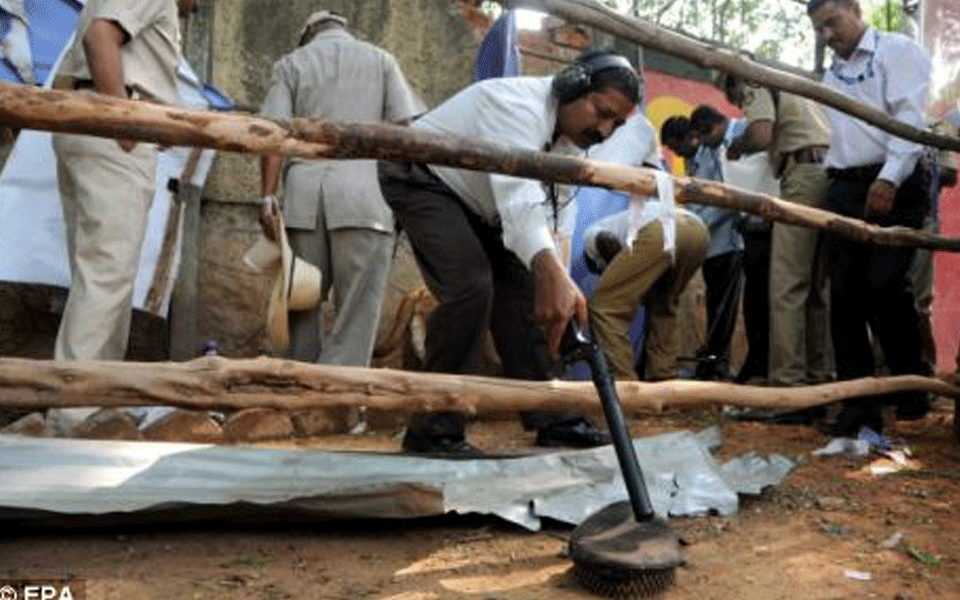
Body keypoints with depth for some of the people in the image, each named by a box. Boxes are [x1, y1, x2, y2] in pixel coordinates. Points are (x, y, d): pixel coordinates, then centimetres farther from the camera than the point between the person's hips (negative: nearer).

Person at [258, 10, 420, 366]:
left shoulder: (291, 63, 19)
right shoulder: (381, 60, 18)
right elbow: (404, 128, 7)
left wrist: (267, 196, 1)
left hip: (305, 190, 2)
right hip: (364, 190, -1)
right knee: (358, 308, -2)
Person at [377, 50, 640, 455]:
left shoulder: (571, 140, -2)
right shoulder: (519, 104, -32)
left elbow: (553, 215, -1)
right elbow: (518, 194, -50)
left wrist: (558, 286, -10)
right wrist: (552, 273, -65)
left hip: (473, 199, 9)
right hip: (418, 176, -9)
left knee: (520, 286, 1)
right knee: (470, 286, -24)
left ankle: (551, 417, 10)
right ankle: (434, 432, -12)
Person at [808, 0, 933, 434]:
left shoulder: (898, 50, 3)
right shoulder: (830, 76, 23)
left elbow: (911, 116, -10)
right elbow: (838, 134, 17)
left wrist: (890, 178, -21)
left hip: (897, 187, -6)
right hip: (844, 189, 6)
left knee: (884, 284, -17)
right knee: (845, 294, -1)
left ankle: (913, 382, 6)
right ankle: (859, 403, 5)